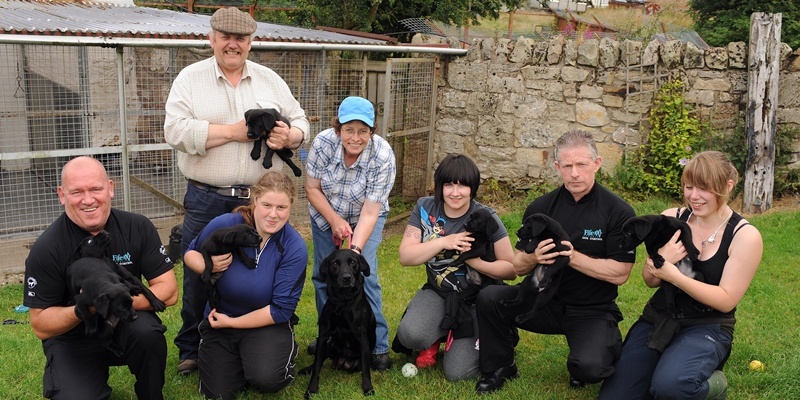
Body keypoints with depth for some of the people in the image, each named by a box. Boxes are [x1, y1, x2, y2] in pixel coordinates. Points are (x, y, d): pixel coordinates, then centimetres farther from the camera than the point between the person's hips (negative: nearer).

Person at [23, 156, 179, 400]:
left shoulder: (138, 227, -11)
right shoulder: (45, 249, -15)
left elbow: (169, 292, -12)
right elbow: (40, 326, -11)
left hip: (126, 324, 1)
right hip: (73, 339, -1)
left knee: (147, 331, -32)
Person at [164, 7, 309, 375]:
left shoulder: (270, 80, 9)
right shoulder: (190, 78, 0)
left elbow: (300, 122, 9)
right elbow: (176, 131, -12)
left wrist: (288, 136, -15)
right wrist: (234, 131, -16)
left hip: (261, 198, 2)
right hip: (206, 201, -2)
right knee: (198, 275, 7)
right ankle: (191, 351, 25)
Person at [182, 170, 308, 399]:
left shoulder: (295, 249, -21)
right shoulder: (224, 225, -18)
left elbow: (281, 310, -18)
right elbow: (191, 253, 2)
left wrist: (231, 322, -15)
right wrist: (208, 266, -22)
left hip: (267, 323, -2)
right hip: (219, 320, 2)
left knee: (266, 379, -29)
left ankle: (284, 354, 8)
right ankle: (237, 362, 28)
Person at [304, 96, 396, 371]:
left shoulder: (383, 157, -32)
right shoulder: (323, 142, -28)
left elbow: (370, 213, -31)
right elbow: (312, 188, -14)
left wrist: (355, 250, -41)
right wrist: (335, 220, -24)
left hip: (366, 217, -2)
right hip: (325, 214, 3)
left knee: (364, 274, -15)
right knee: (323, 275, 3)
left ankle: (378, 347, -6)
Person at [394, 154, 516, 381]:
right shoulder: (425, 208, -4)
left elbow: (512, 269, -11)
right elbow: (405, 256, -9)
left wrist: (475, 261, -28)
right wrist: (444, 242, -23)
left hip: (478, 299, -2)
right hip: (439, 293, 2)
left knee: (457, 372, -15)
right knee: (410, 335, -28)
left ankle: (460, 338, 20)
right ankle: (438, 336, 9)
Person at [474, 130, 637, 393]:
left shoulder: (619, 212, -9)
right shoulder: (540, 208, 0)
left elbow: (620, 274, -13)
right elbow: (518, 268, 1)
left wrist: (574, 258, -25)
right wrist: (532, 258, -23)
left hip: (593, 310, -3)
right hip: (545, 300, 3)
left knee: (588, 367, -30)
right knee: (489, 298, -21)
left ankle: (607, 347, 10)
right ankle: (500, 369, 5)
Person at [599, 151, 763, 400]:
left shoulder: (745, 236, -10)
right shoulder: (671, 218, -1)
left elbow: (726, 300, -14)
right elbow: (650, 281, 4)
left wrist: (673, 274, -26)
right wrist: (661, 260, -21)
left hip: (708, 327, -3)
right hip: (659, 318, 4)